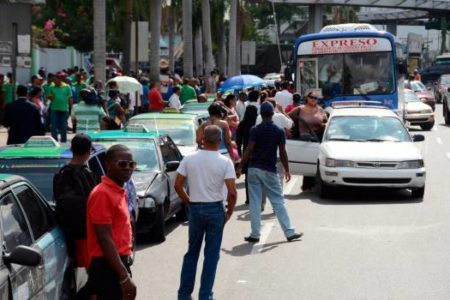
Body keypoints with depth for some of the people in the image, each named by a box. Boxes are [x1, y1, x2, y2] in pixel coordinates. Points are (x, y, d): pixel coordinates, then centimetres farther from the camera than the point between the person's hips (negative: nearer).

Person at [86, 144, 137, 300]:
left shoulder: (118, 192, 14)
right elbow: (104, 239, -20)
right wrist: (124, 277, -23)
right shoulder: (102, 193, -15)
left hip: (117, 264, 10)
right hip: (108, 268, -10)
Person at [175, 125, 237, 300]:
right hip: (215, 209, -2)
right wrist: (229, 211, 1)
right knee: (212, 255, 8)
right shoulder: (225, 162, -11)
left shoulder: (189, 159, -4)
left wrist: (189, 202, 11)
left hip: (195, 209, 2)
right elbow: (232, 192, -14)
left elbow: (178, 185, -2)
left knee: (192, 252, 16)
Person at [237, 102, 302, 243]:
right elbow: (282, 153, -1)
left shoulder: (255, 130, -3)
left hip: (254, 169, 0)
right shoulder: (279, 132, -2)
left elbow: (249, 150, -9)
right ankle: (289, 233, 6)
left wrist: (240, 167, -6)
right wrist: (286, 170, 9)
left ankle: (255, 234, 5)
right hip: (269, 170, 0)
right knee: (278, 202, 5)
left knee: (255, 202, 5)